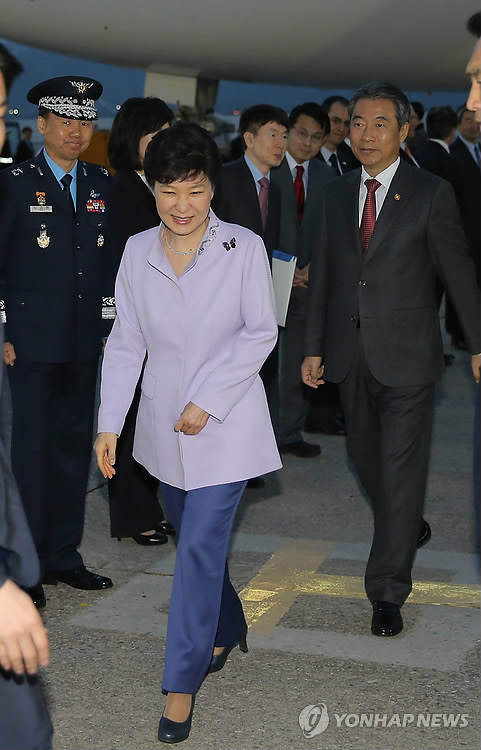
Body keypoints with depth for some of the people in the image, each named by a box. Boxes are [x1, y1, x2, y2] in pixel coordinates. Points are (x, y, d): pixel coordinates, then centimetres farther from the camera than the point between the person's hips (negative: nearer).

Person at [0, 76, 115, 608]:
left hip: (85, 341, 5)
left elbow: (111, 260, 11)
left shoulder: (102, 184, 10)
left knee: (75, 445, 10)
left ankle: (63, 555, 21)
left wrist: (113, 326, 6)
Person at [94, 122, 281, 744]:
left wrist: (208, 401, -15)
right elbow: (125, 342, 1)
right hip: (165, 425, 4)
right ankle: (227, 629, 43)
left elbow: (260, 334, -9)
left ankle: (183, 681, 4)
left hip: (224, 425, -4)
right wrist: (109, 423, -5)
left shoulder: (244, 248, -11)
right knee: (195, 539, 18)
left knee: (200, 546, -7)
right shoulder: (137, 252, -1)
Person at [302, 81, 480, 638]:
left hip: (407, 355, -5)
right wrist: (314, 347, 9)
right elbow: (323, 274, 11)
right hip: (351, 356, 5)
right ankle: (405, 531, 42)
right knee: (366, 460, 16)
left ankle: (387, 590, 4)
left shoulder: (431, 194, -6)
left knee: (400, 469, -3)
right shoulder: (337, 195, 8)